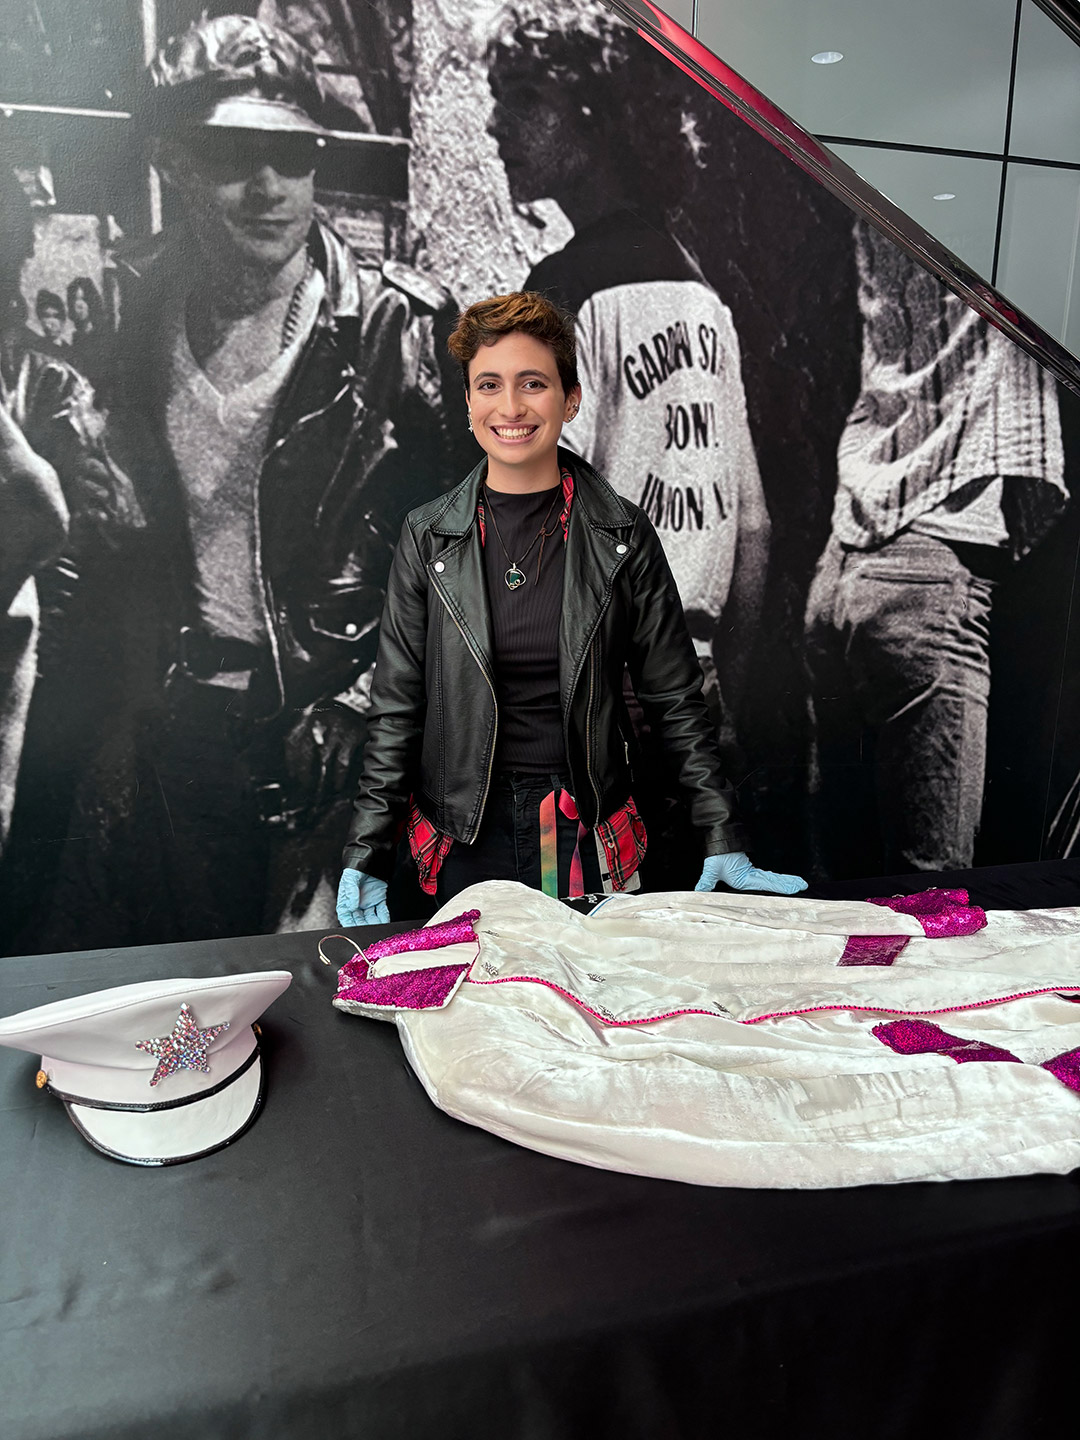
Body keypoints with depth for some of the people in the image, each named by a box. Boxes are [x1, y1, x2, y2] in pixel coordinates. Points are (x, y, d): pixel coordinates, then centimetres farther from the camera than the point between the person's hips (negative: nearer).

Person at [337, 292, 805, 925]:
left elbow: (675, 698, 0)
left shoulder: (622, 534, -3)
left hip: (591, 836, 0)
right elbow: (398, 708, 0)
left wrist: (723, 842, -3)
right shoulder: (429, 537, -2)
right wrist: (367, 857, -4)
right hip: (466, 841, 0)